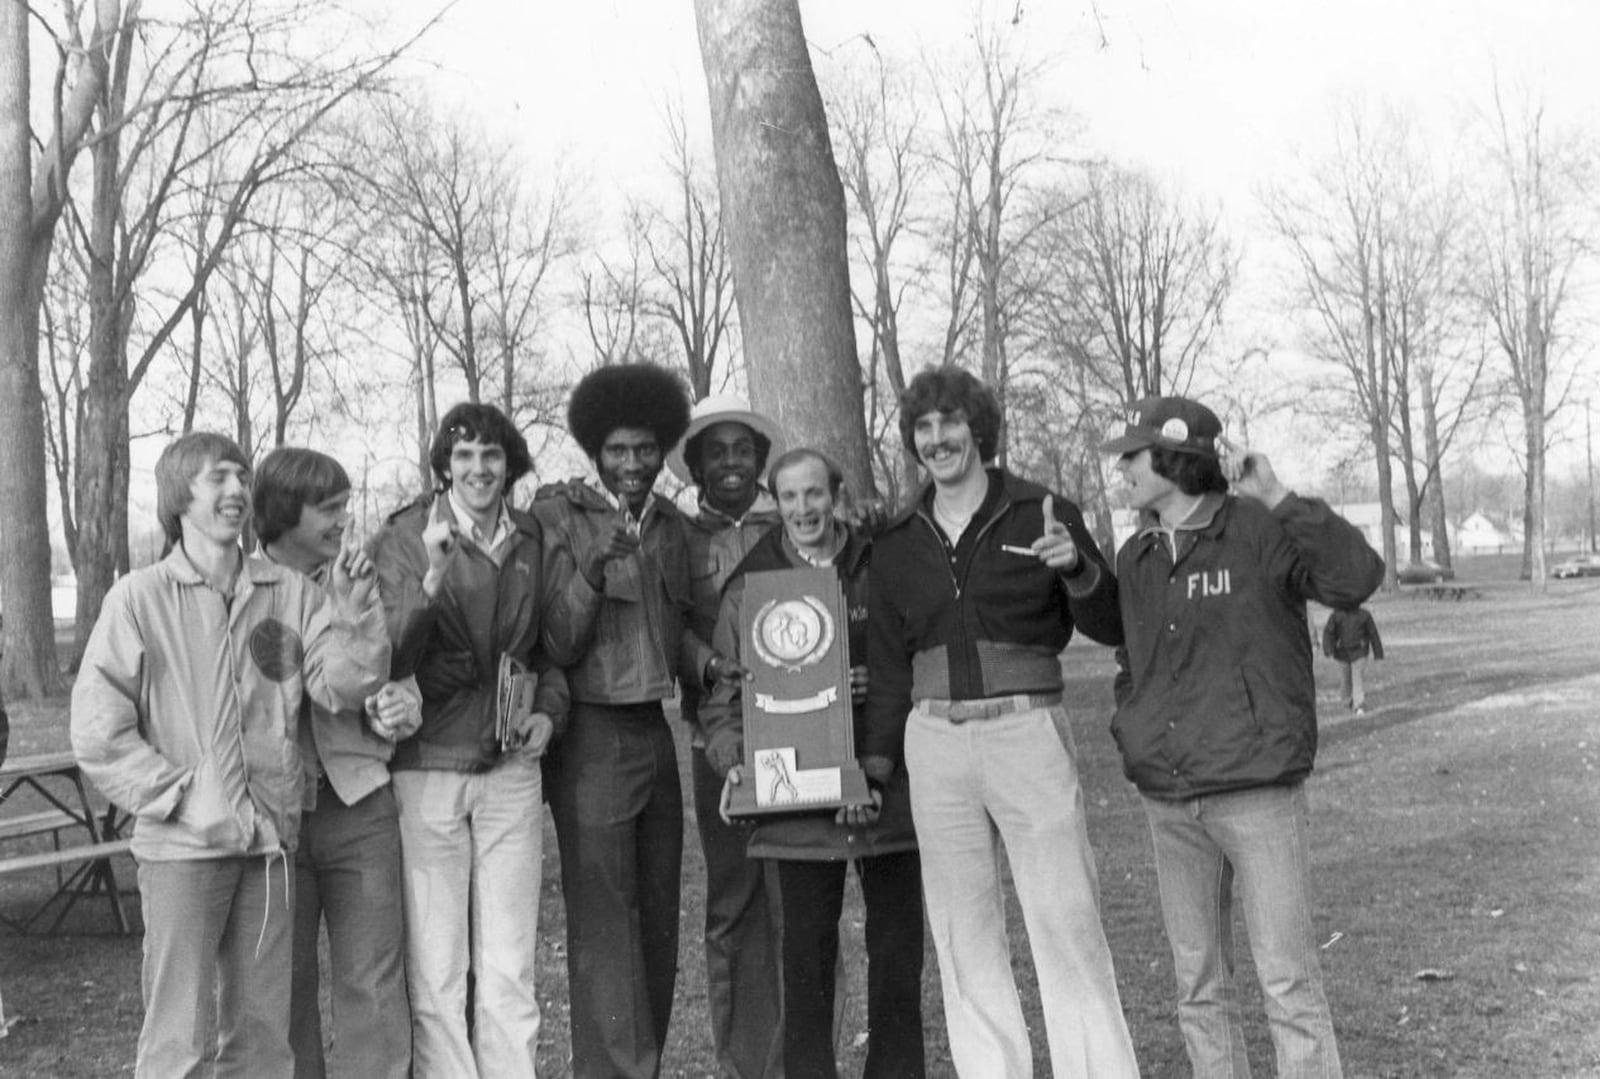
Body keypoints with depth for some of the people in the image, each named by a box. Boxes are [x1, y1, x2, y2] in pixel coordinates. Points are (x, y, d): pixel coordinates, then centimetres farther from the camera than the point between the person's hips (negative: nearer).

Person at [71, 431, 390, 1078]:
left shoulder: (290, 593, 5)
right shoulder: (140, 598, -5)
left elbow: (340, 687, -2)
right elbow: (97, 733, -6)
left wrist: (352, 617, -18)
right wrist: (180, 794, -12)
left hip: (270, 842, 4)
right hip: (182, 848, -4)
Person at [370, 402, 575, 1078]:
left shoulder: (532, 542, 9)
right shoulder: (404, 538, -3)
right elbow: (389, 658, -12)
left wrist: (549, 709, 1)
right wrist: (430, 582, -26)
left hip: (511, 769, 3)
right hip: (426, 767, -3)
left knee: (510, 972, 7)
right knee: (434, 972, 2)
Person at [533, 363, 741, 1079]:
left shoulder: (670, 524, 11)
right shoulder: (556, 517, -6)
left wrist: (708, 662, 2)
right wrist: (591, 576, -23)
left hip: (655, 731, 7)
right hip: (590, 735, -6)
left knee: (658, 919, 13)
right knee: (604, 925, -7)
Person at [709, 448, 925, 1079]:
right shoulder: (748, 587, 6)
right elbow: (724, 695, 9)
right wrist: (733, 761, -8)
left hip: (890, 795, 1)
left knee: (897, 950, 9)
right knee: (807, 954, 4)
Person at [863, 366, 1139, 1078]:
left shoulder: (1041, 515, 0)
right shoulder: (896, 545, 9)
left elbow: (1112, 628, 1)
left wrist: (1077, 568, -18)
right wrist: (874, 765, 9)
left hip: (1029, 734, -3)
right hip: (934, 746, 3)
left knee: (1068, 926, -2)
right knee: (963, 937, 7)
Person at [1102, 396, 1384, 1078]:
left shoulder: (1261, 531, -8)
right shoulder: (1135, 559, 10)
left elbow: (1356, 580, -24)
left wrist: (1278, 498, -26)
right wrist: (1130, 733, 8)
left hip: (1259, 791, -6)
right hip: (1170, 803, 6)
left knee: (1288, 982, -2)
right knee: (1199, 985, 11)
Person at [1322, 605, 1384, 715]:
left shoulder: (1364, 614, -2)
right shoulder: (1336, 614, -1)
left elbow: (1373, 634, 4)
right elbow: (1328, 633, -6)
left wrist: (1378, 653, 6)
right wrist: (1329, 651, -18)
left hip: (1359, 653, -2)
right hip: (1342, 653, 2)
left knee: (1359, 678, -12)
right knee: (1345, 679, 10)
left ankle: (1360, 707, -16)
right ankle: (1349, 702, 32)